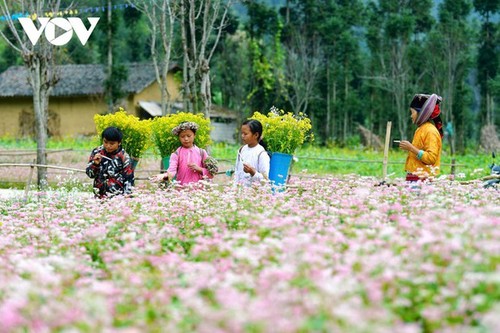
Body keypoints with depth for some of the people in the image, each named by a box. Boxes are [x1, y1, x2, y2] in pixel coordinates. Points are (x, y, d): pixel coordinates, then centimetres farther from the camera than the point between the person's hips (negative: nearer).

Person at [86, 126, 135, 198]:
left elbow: (129, 179, -3)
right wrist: (95, 164, -15)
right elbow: (90, 174, 4)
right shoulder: (96, 152, 0)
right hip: (100, 196, 3)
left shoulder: (123, 157, -7)